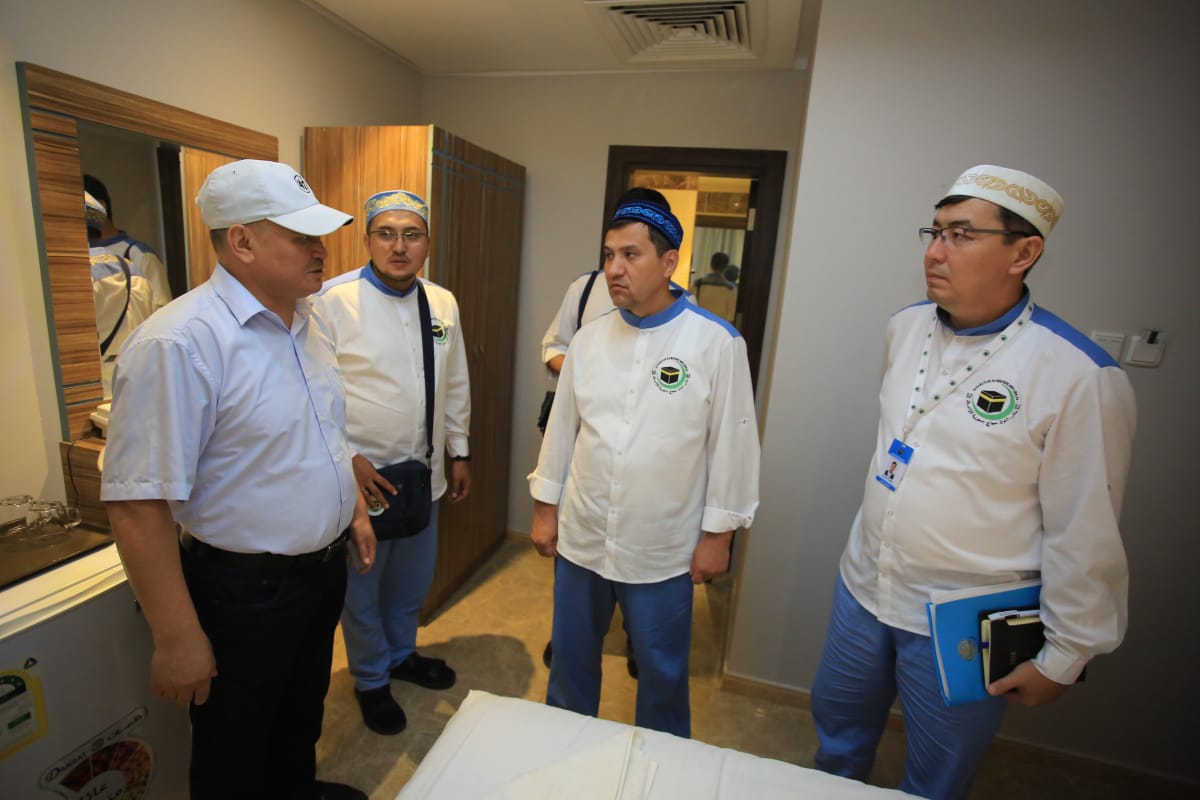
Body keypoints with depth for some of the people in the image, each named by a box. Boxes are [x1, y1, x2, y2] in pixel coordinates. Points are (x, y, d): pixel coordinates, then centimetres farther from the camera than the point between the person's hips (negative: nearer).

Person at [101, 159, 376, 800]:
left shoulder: (308, 321, 1)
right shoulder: (179, 343, -25)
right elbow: (138, 505, -24)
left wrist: (355, 509, 15)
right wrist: (177, 638, -18)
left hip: (324, 566, 7)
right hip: (246, 592, -7)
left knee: (302, 717, 30)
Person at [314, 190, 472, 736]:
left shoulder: (443, 304, 3)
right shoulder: (334, 301, -13)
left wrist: (459, 451, 11)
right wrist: (348, 458, -17)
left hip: (424, 471, 5)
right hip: (361, 473, -5)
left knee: (414, 578, 22)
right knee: (362, 587, 14)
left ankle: (402, 653, 48)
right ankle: (371, 680, 39)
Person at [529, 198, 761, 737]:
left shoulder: (717, 342, -12)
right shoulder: (589, 338, 0)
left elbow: (733, 444, -8)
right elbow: (562, 427, 6)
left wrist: (718, 534, -5)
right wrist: (545, 507, 9)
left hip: (663, 552, -3)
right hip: (580, 539, 4)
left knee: (662, 675, 17)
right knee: (570, 659, 22)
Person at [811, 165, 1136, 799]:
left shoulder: (1079, 375, -21)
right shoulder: (905, 326, -3)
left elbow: (1085, 534, -14)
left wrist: (1062, 658, -6)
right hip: (863, 587, 5)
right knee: (836, 732, 26)